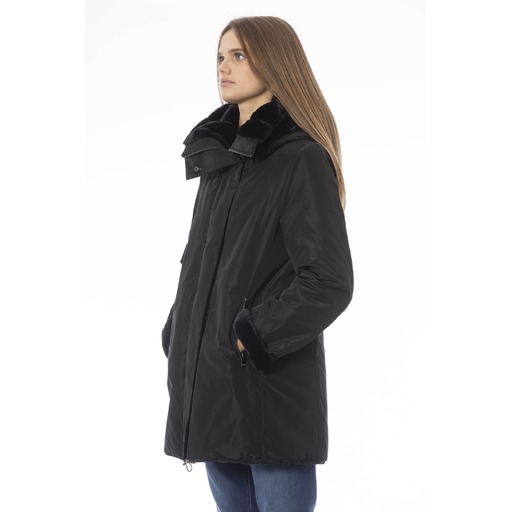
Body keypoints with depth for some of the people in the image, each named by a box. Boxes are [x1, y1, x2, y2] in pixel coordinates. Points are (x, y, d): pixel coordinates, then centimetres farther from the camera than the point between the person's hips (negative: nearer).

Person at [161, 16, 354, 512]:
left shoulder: (302, 159, -9)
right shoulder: (219, 154, 15)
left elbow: (330, 283, -14)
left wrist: (252, 340, -15)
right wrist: (178, 337, 9)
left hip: (271, 390, -7)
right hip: (210, 386, 8)